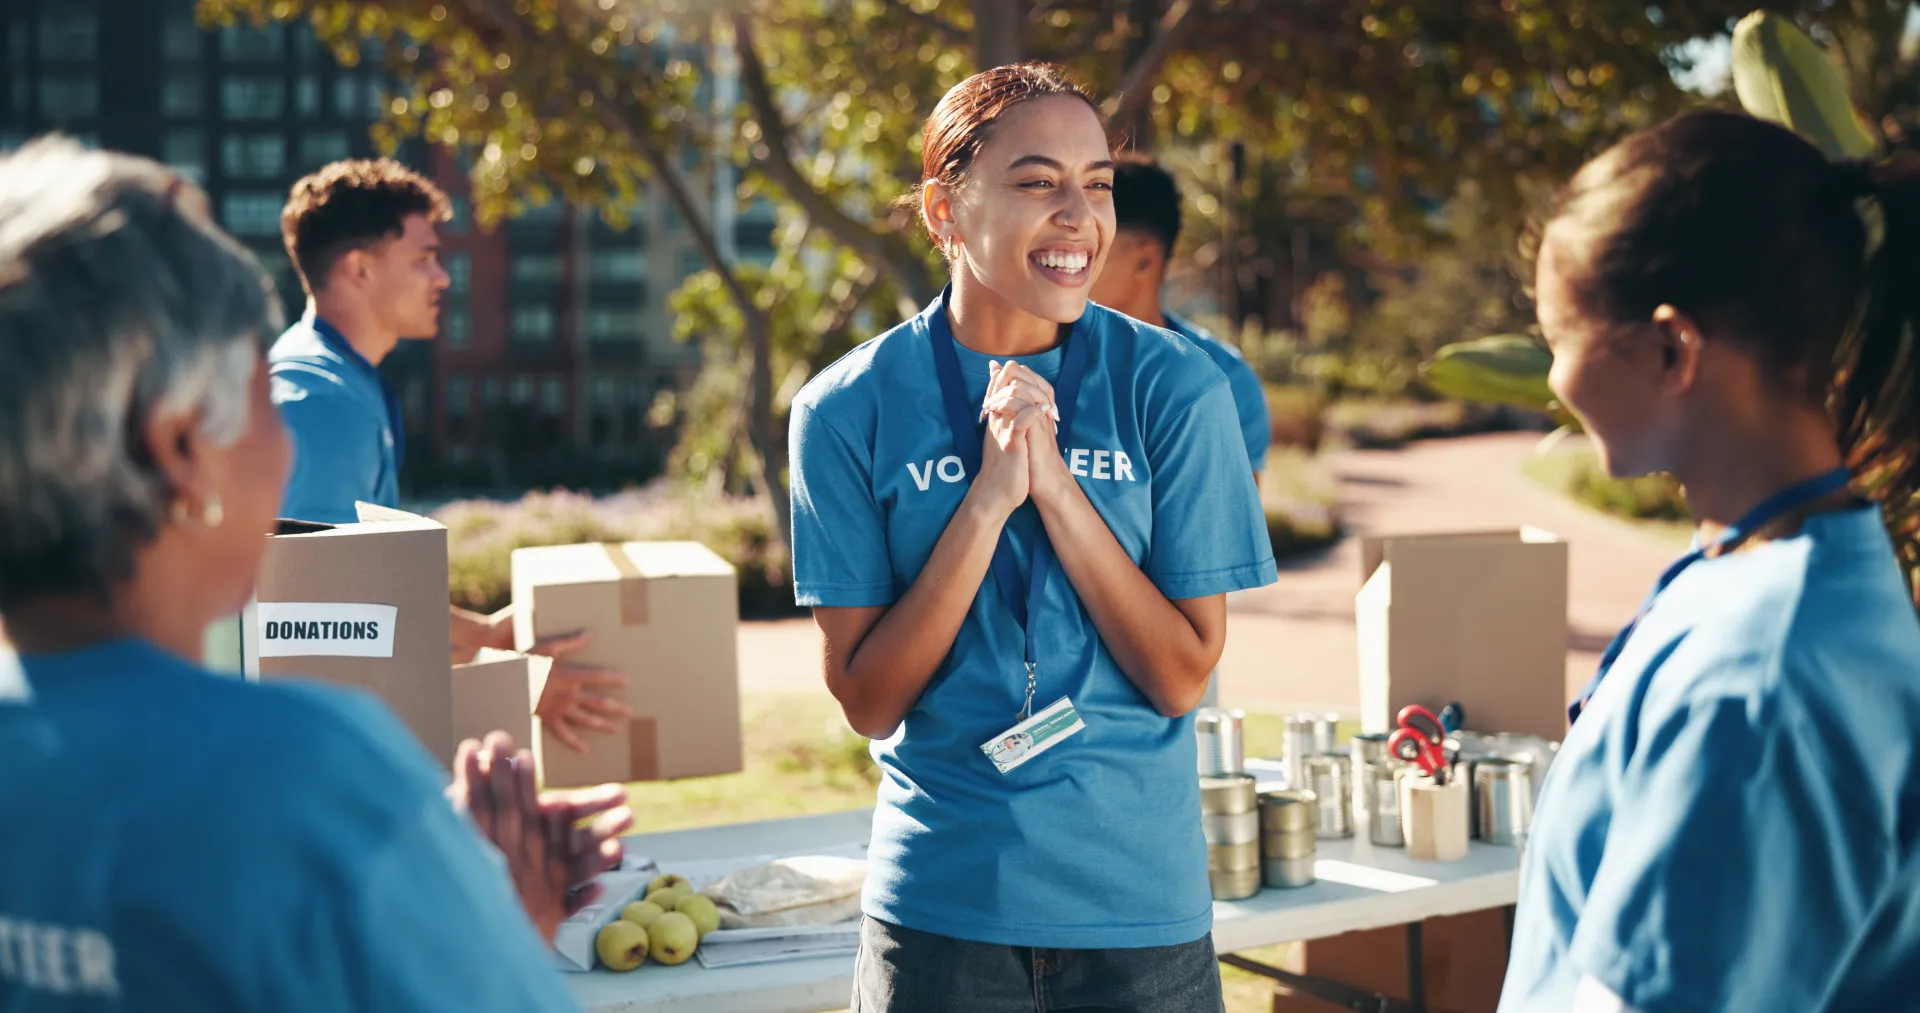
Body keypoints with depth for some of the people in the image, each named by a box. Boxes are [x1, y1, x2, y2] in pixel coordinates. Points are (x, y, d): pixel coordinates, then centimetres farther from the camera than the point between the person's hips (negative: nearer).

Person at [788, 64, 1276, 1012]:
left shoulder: (1172, 387, -7)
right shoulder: (850, 409, -7)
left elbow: (1181, 677, -8)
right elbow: (867, 700, -9)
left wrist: (1055, 485, -19)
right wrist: (988, 501, -19)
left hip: (1140, 897, 1)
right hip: (941, 903, 0)